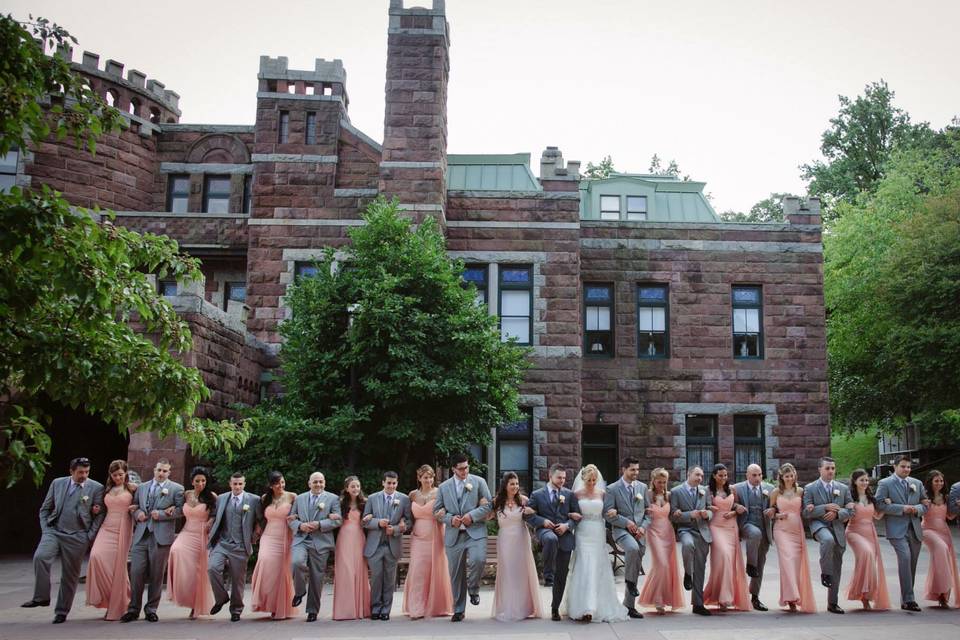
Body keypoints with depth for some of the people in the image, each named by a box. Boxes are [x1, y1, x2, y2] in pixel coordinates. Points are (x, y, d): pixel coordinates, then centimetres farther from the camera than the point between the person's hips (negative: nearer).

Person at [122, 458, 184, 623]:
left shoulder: (176, 489, 4)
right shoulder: (142, 488, 17)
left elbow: (181, 510, -3)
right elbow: (134, 506, 22)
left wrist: (161, 514, -12)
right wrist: (137, 513, 1)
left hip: (161, 536, -3)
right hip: (141, 535, 3)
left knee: (156, 575, 3)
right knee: (136, 572, -2)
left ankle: (151, 609, 15)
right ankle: (134, 609, 9)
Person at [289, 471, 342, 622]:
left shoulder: (333, 499, 6)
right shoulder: (299, 498, 15)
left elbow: (338, 520, -2)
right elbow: (291, 519, 13)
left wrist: (319, 524, -13)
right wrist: (300, 525, -8)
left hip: (321, 543, -1)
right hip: (301, 540, 1)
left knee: (317, 578, 2)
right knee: (297, 563, -27)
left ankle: (313, 611, 17)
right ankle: (299, 591, 0)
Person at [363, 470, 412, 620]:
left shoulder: (404, 499, 4)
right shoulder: (372, 498, 5)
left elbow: (409, 521, 1)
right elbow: (365, 521, 3)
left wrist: (395, 529, -13)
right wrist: (378, 522, -16)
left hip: (393, 545, 0)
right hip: (375, 545, 0)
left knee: (390, 579, 6)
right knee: (376, 577, 0)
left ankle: (386, 610, 16)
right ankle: (375, 609, 12)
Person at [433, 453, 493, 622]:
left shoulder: (479, 482, 5)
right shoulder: (444, 487, 10)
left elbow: (488, 505, 1)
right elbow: (437, 510, 10)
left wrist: (472, 515, -13)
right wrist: (450, 519, -8)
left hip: (475, 532, -2)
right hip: (454, 535, 2)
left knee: (478, 559, -28)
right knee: (456, 574, 6)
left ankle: (473, 589, 2)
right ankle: (458, 610, 21)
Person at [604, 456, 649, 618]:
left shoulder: (642, 487, 11)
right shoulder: (612, 489, -2)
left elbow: (648, 510, 13)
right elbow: (608, 513, -6)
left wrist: (643, 526, -4)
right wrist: (626, 522, -15)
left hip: (639, 532, 5)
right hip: (621, 530, -5)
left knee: (636, 571, 6)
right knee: (633, 548, -37)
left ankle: (629, 606, 17)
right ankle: (629, 580, -13)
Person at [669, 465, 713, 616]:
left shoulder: (704, 492, 14)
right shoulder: (676, 492, -1)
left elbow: (711, 510, 18)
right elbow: (673, 516, -6)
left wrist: (707, 514, -6)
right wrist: (690, 515, -18)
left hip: (703, 532, 4)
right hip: (685, 530, -4)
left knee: (700, 570, 4)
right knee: (688, 544, -39)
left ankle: (698, 604, 13)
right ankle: (687, 573, -11)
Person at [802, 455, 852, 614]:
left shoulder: (843, 488, 12)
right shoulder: (810, 488, 1)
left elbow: (850, 510, 9)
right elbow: (806, 513, -6)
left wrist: (837, 513, -11)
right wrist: (825, 507, -16)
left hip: (838, 528, 4)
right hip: (819, 525, -4)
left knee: (837, 569, 6)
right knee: (828, 540, -40)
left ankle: (833, 603, 16)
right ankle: (825, 572, -20)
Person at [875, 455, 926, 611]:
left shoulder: (917, 483, 15)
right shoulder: (885, 483, -1)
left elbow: (925, 504, 16)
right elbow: (880, 504, -10)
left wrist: (917, 509, -6)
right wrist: (902, 508, -16)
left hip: (915, 529, 6)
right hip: (897, 530, -5)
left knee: (912, 563, 8)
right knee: (905, 557, -22)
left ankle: (906, 600, 19)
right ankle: (908, 599, -21)